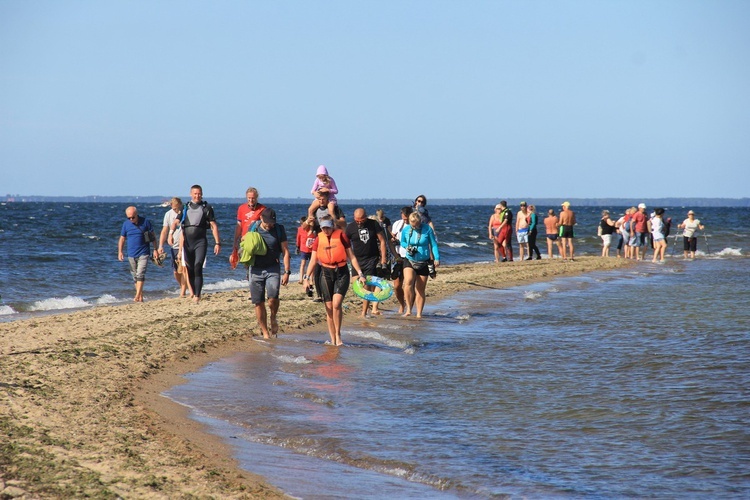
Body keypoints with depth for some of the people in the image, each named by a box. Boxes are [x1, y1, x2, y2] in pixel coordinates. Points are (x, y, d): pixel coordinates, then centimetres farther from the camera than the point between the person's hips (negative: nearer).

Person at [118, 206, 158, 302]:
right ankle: (140, 297, 14)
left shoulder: (145, 222, -4)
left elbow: (153, 236, 2)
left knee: (140, 274, -16)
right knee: (135, 276, 7)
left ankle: (137, 296, -19)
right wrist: (120, 252, 2)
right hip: (131, 255, 4)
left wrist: (155, 250, -2)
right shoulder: (126, 224, 4)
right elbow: (122, 239, 11)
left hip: (143, 254, -4)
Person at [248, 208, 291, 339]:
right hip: (256, 269, 2)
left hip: (273, 269, -2)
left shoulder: (279, 229, 0)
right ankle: (265, 332, 12)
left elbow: (285, 252, 1)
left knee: (273, 297, -22)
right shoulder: (253, 228, 4)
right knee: (258, 303, 1)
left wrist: (287, 272, -5)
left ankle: (273, 318, 9)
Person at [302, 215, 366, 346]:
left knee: (337, 304, -18)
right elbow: (313, 260, 6)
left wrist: (360, 273, -4)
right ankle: (333, 340, 10)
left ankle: (338, 334, -2)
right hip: (326, 274, 3)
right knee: (329, 307, 3)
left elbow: (351, 256, 1)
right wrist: (307, 277, -3)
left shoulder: (341, 236, -3)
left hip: (341, 273, -3)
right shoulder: (319, 239, 4)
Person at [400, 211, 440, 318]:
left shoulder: (427, 229, -6)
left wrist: (437, 258, -9)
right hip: (409, 261, 0)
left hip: (424, 263, 0)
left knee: (420, 289, 4)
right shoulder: (406, 230, -1)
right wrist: (407, 247, -7)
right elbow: (402, 242, 15)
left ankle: (419, 314, 14)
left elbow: (433, 244, 0)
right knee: (408, 282, -26)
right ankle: (409, 309, -18)